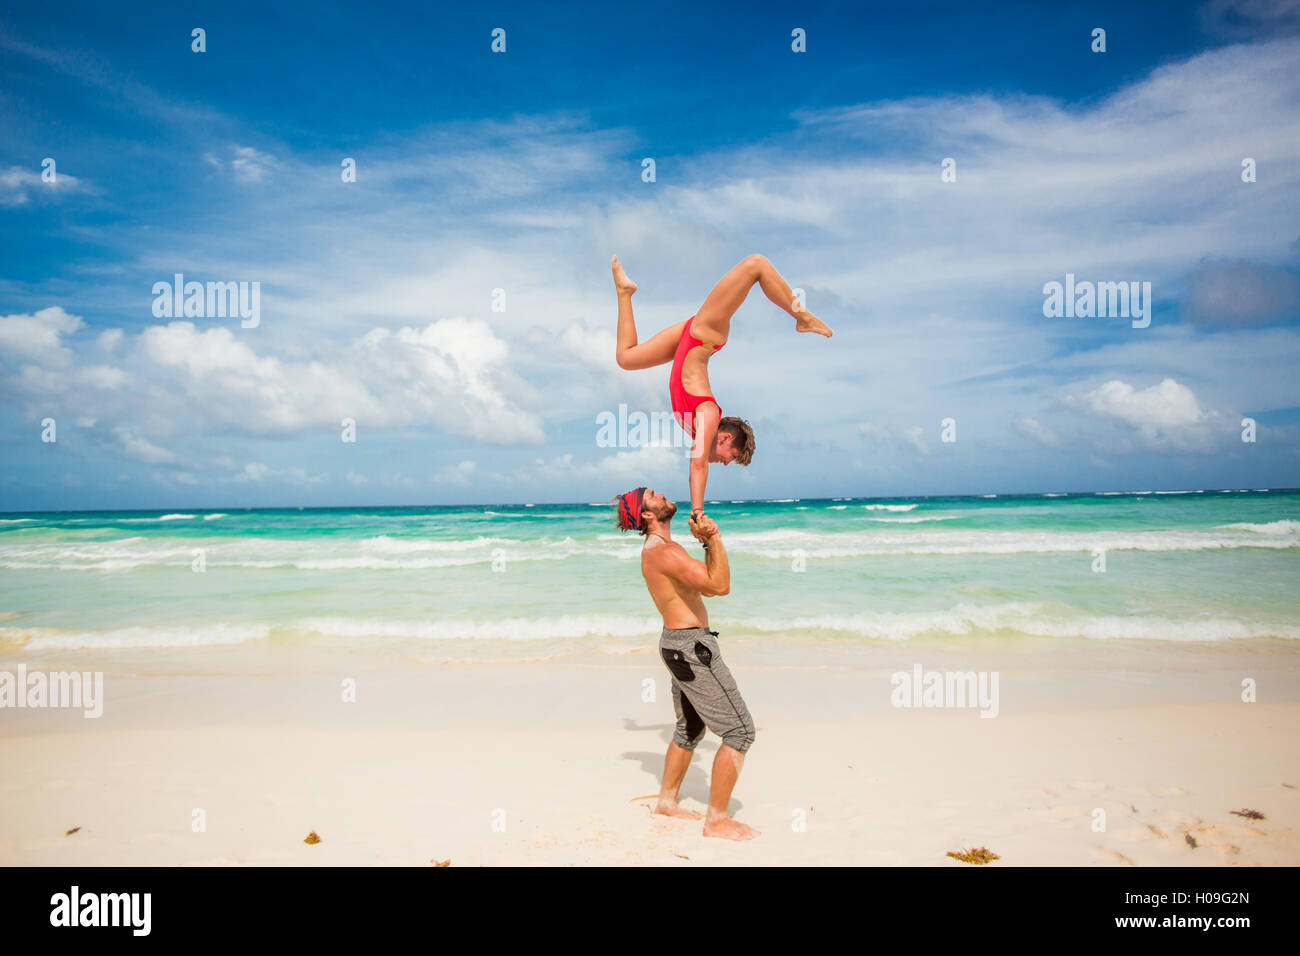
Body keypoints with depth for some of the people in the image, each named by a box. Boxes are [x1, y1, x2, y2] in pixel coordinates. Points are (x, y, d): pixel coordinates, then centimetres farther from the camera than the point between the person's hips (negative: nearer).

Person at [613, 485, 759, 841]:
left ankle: (667, 800, 35)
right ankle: (717, 820, -1)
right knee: (740, 730, -5)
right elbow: (720, 585, -27)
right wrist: (715, 539, -22)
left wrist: (708, 545, 8)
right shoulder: (665, 551, -20)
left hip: (676, 642, 11)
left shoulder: (655, 549, 13)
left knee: (690, 728, 24)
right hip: (692, 646, -11)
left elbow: (706, 584, 18)